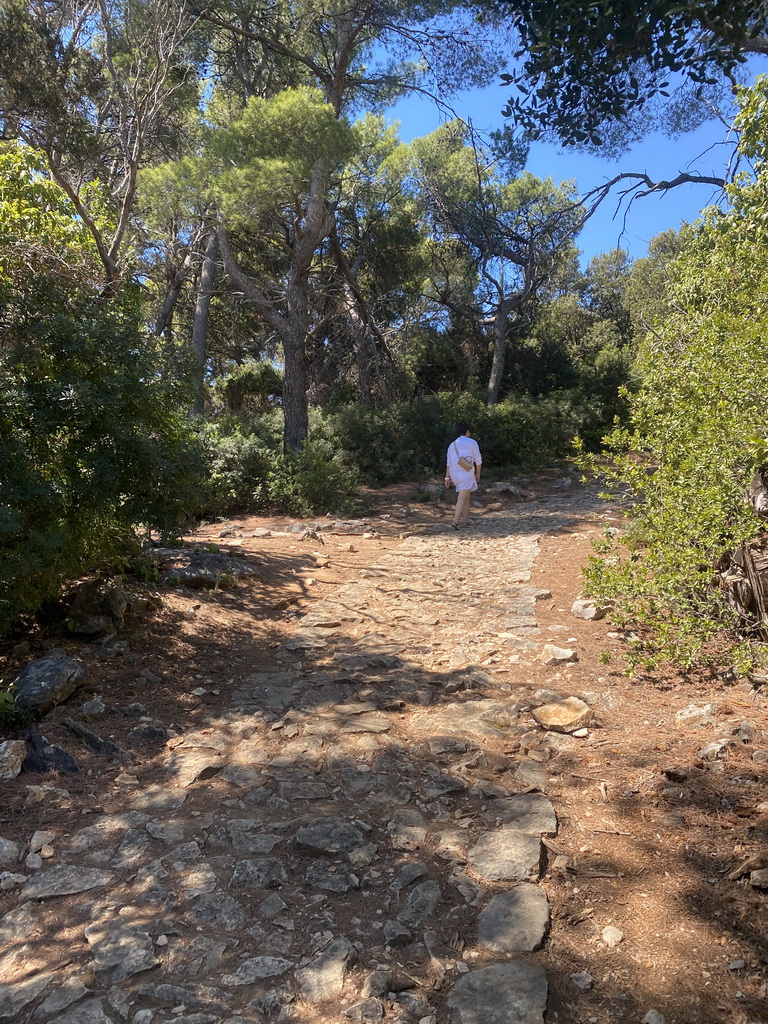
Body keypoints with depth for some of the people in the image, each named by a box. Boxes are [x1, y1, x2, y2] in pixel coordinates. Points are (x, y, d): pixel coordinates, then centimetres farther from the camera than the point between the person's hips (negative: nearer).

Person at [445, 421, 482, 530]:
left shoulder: (452, 444, 13)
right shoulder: (472, 442, 0)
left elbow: (448, 462, 6)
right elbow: (478, 460, 1)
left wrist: (447, 478, 5)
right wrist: (478, 474, 12)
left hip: (454, 474, 6)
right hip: (466, 473, -6)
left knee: (466, 496, 18)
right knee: (462, 498, -10)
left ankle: (465, 521, 20)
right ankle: (455, 521, -21)